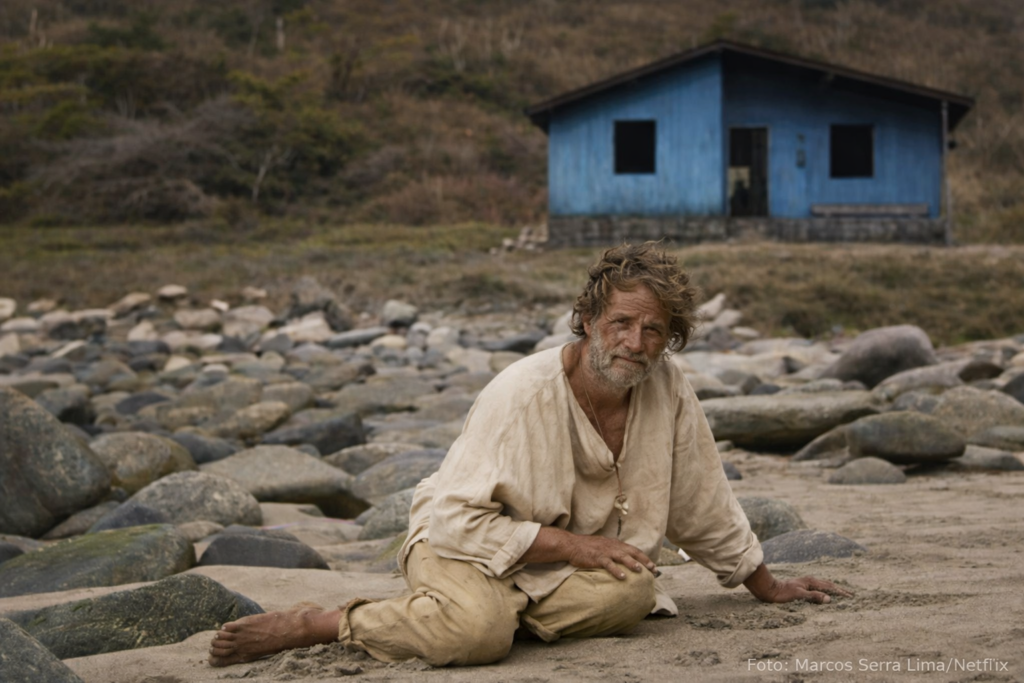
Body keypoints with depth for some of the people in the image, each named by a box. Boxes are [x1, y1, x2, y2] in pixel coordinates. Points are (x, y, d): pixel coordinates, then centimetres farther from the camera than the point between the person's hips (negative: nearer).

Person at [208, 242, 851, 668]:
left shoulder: (667, 389, -8)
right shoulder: (523, 393, -23)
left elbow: (706, 505, 7)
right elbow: (459, 519, -24)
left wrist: (767, 586, 16)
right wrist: (569, 543, -24)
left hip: (581, 552, 5)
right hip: (468, 541, -5)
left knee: (632, 591, -29)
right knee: (476, 630, -38)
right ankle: (315, 624, -16)